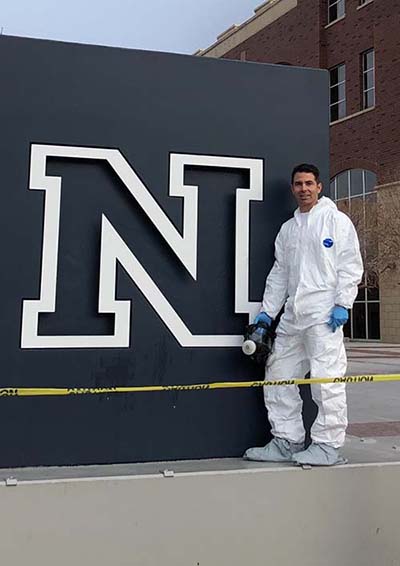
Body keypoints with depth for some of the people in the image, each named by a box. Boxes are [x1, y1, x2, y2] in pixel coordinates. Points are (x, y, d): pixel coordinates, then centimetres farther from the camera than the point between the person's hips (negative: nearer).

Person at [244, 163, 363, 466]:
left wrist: (342, 304, -13)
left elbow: (350, 265, -3)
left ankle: (328, 446, 3)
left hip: (324, 314, -7)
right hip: (291, 316, 7)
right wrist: (267, 311, 14)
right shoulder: (288, 228, 21)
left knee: (327, 379, -7)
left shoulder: (337, 220, 4)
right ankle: (286, 442, 17)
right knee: (278, 378, 7)